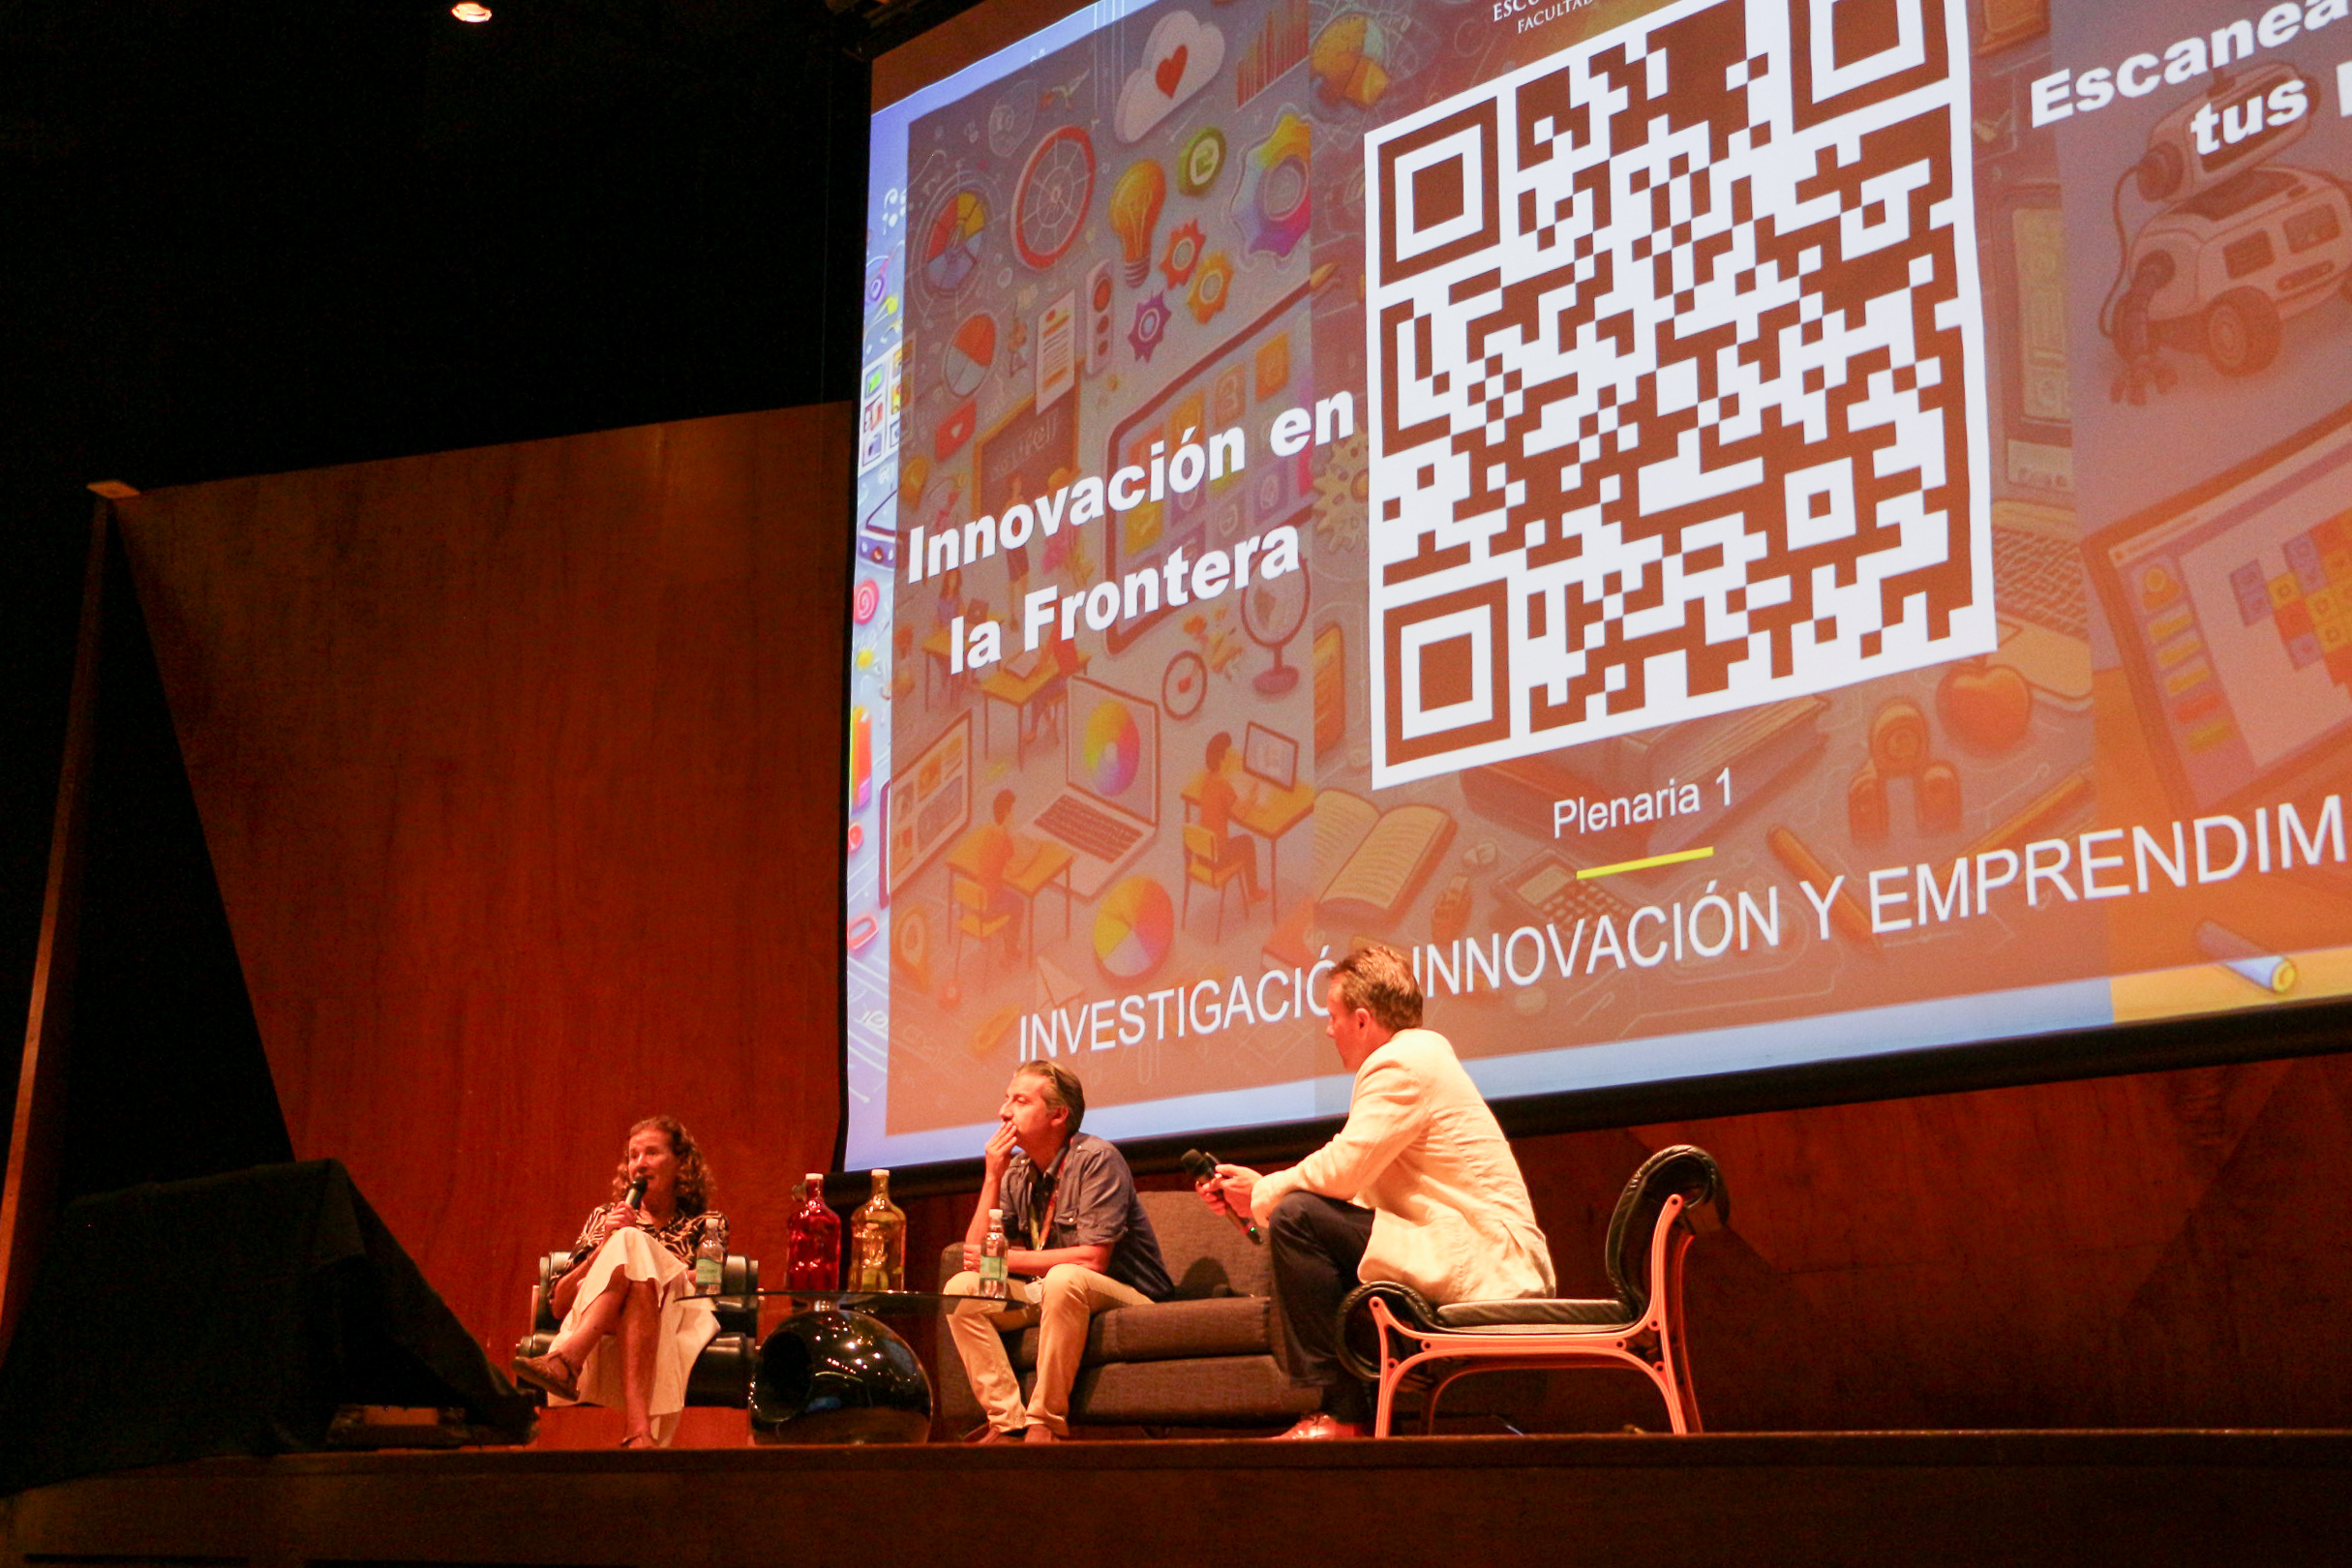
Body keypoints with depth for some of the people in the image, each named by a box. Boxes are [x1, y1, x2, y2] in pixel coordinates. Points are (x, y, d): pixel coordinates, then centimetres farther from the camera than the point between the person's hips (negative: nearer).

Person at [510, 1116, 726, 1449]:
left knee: (632, 1243, -28)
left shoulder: (707, 1223, 27)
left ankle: (567, 1359, -53)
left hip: (674, 1327, -1)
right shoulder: (604, 1219, 31)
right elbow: (558, 1305, 18)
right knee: (628, 1241, -28)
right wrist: (607, 1245, 3)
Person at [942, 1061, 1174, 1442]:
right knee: (961, 1288, -11)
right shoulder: (1016, 1170, 5)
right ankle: (1009, 1424, -19)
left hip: (1126, 1294, -7)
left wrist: (1006, 1260, -18)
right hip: (1049, 1294, 7)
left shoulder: (1096, 1160, -15)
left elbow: (1093, 1258, -23)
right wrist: (992, 1177, -9)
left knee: (1064, 1279, -37)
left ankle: (1046, 1425, -29)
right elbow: (976, 1253, 0)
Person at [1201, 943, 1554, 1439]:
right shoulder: (1418, 1058, 22)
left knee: (1296, 1218, -18)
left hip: (1487, 1265, -11)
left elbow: (1341, 1170, -19)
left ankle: (1342, 1412, -14)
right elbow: (1351, 1184, 19)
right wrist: (1257, 1187, 14)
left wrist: (1263, 1194, 0)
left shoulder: (1403, 1065, -10)